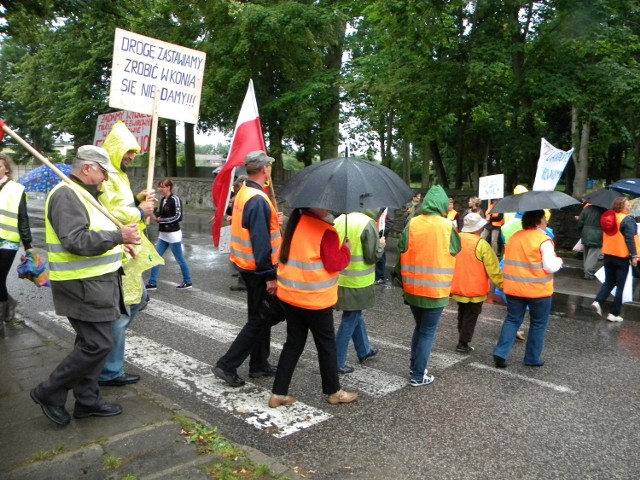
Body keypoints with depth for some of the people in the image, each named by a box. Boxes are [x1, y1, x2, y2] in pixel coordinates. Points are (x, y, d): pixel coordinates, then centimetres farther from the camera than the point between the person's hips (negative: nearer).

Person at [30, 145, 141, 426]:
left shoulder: (84, 194, 18)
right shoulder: (66, 195, -15)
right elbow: (76, 241, -27)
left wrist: (122, 239, 12)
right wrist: (119, 237, -23)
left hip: (96, 282, 11)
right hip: (82, 285, -11)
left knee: (90, 343, 15)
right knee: (98, 344, -8)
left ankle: (87, 400, 26)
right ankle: (49, 393, 10)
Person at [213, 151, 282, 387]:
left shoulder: (243, 193, 8)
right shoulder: (258, 199, -22)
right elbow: (261, 242, -25)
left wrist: (272, 221, 20)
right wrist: (270, 276, -22)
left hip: (247, 265, 10)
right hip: (258, 269, -10)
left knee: (260, 316, 18)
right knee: (257, 320, 1)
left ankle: (259, 365, 28)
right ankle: (227, 365, 6)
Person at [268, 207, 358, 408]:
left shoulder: (296, 223, 5)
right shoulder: (325, 231, -18)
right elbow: (334, 263, -18)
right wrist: (346, 250, -2)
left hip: (289, 295, 7)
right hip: (315, 299, -7)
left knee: (294, 343, 16)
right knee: (326, 345, 11)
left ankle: (278, 393, 17)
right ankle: (334, 392, 26)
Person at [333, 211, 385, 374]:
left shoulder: (338, 221, 1)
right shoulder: (367, 223, -18)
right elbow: (372, 256, -16)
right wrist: (381, 245, 2)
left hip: (340, 279, 7)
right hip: (357, 281, -7)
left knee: (355, 315, 23)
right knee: (350, 320, 5)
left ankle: (364, 351, 40)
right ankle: (337, 362, 10)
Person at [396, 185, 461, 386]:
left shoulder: (412, 224, -5)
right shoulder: (448, 227, -10)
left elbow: (402, 254, -2)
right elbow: (456, 251, 6)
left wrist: (403, 282, 9)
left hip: (412, 289, 3)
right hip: (436, 290, -3)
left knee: (419, 327, 23)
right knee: (428, 332, 9)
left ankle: (414, 367, 30)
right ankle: (418, 375, 14)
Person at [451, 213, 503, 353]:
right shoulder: (481, 244, -18)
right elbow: (493, 268, -13)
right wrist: (502, 285, -1)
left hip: (458, 286, 5)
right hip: (474, 288, -5)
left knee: (462, 313, 21)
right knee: (471, 315, 8)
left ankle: (462, 338, 29)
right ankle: (463, 343, 9)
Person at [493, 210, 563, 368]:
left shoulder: (514, 237, 6)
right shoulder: (543, 240, -13)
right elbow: (550, 266, -16)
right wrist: (559, 260, 3)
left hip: (514, 288, 5)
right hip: (538, 290, -5)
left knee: (512, 320, 14)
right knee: (538, 324, 12)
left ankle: (501, 353, 4)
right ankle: (532, 358, 19)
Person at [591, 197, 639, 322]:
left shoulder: (608, 217, 7)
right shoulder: (628, 220, -15)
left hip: (608, 255, 6)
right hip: (622, 257, -6)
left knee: (609, 282, 19)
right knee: (620, 286, 3)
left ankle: (598, 301, -3)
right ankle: (614, 313, 4)